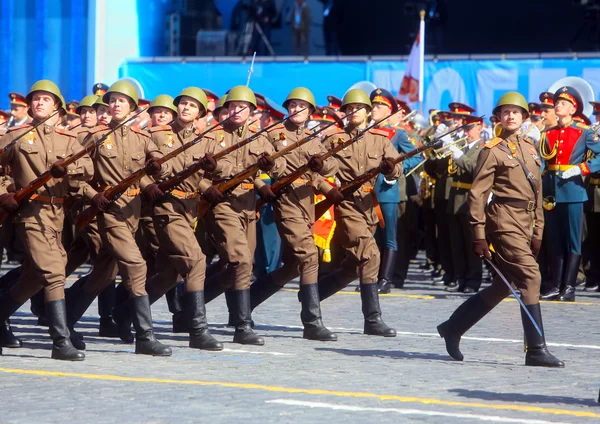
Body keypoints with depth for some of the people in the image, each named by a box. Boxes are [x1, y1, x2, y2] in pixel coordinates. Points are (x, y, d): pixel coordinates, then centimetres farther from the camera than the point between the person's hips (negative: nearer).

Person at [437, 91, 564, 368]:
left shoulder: (529, 150, 16)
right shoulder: (492, 150, -5)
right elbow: (477, 194, -8)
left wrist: (537, 231, 15)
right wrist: (479, 236, -13)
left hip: (525, 224, 8)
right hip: (504, 222, -8)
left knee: (503, 286, 13)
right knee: (530, 276, -15)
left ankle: (453, 327, 27)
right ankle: (536, 350, -15)